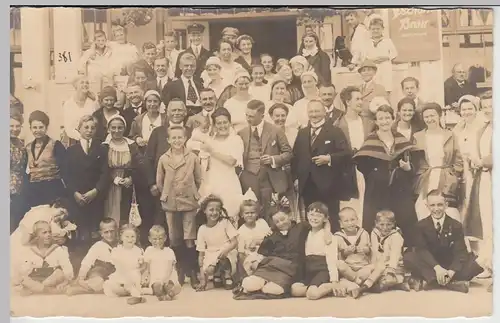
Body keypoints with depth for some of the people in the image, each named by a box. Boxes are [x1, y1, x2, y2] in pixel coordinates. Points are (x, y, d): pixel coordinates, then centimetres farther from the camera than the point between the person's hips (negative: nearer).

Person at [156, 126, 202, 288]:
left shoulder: (193, 157, -6)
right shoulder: (163, 159, -2)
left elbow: (198, 179, 3)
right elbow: (159, 181, 8)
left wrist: (191, 193, 8)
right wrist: (168, 195, 10)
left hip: (189, 202, -2)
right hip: (170, 203, 2)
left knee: (189, 239, -4)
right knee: (174, 239, 8)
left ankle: (192, 272, 6)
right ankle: (179, 272, 20)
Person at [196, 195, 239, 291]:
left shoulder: (225, 222, -4)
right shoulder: (202, 229, 0)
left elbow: (235, 242, -7)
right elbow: (201, 254, 1)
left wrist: (225, 250, -30)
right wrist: (202, 277, -6)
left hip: (227, 254, -2)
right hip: (211, 256, 2)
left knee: (222, 258, -36)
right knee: (208, 270, -29)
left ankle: (227, 275, -2)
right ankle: (218, 273, 9)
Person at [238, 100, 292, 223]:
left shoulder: (276, 131, 2)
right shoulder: (242, 133, 9)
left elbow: (288, 153, 4)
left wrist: (273, 159, -12)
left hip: (270, 181, -2)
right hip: (249, 182, 2)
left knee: (270, 218, -1)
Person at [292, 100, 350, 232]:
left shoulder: (335, 131, 2)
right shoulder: (302, 133, 17)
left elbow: (345, 153, -5)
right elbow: (295, 156, 15)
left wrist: (329, 158, -19)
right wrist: (296, 177, 6)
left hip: (328, 184, -4)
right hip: (307, 184, 5)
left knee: (331, 219, -1)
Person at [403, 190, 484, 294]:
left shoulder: (456, 225, -4)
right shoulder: (421, 226, -5)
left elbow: (460, 251, -13)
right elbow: (422, 249, -16)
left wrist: (452, 271, -31)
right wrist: (436, 267, -33)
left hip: (450, 265, 1)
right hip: (430, 266, -1)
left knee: (475, 261, -25)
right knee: (408, 257, -28)